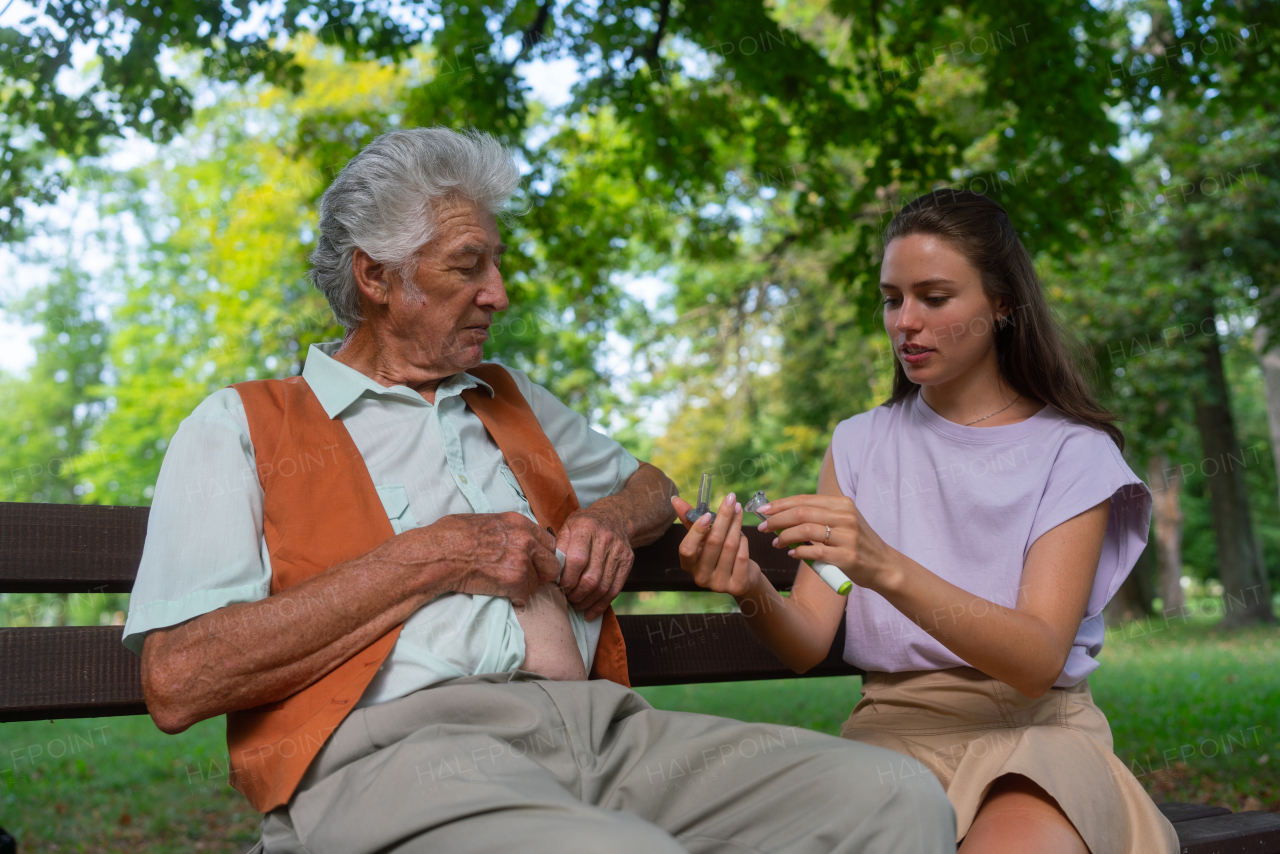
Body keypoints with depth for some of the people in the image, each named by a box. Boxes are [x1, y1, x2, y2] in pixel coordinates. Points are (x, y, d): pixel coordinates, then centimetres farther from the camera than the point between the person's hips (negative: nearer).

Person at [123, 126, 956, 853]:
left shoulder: (513, 400, 27)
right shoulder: (240, 426, 9)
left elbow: (650, 483, 42)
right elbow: (178, 682, -5)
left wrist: (609, 518, 15)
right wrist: (430, 559, -6)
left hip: (595, 719, 6)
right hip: (394, 741, -5)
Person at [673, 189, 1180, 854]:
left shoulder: (1072, 451, 1)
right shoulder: (859, 444, 11)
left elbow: (1039, 661, -14)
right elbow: (808, 645, 2)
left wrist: (888, 569, -29)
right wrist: (754, 591, -21)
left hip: (1033, 730, -1)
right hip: (894, 728, 2)